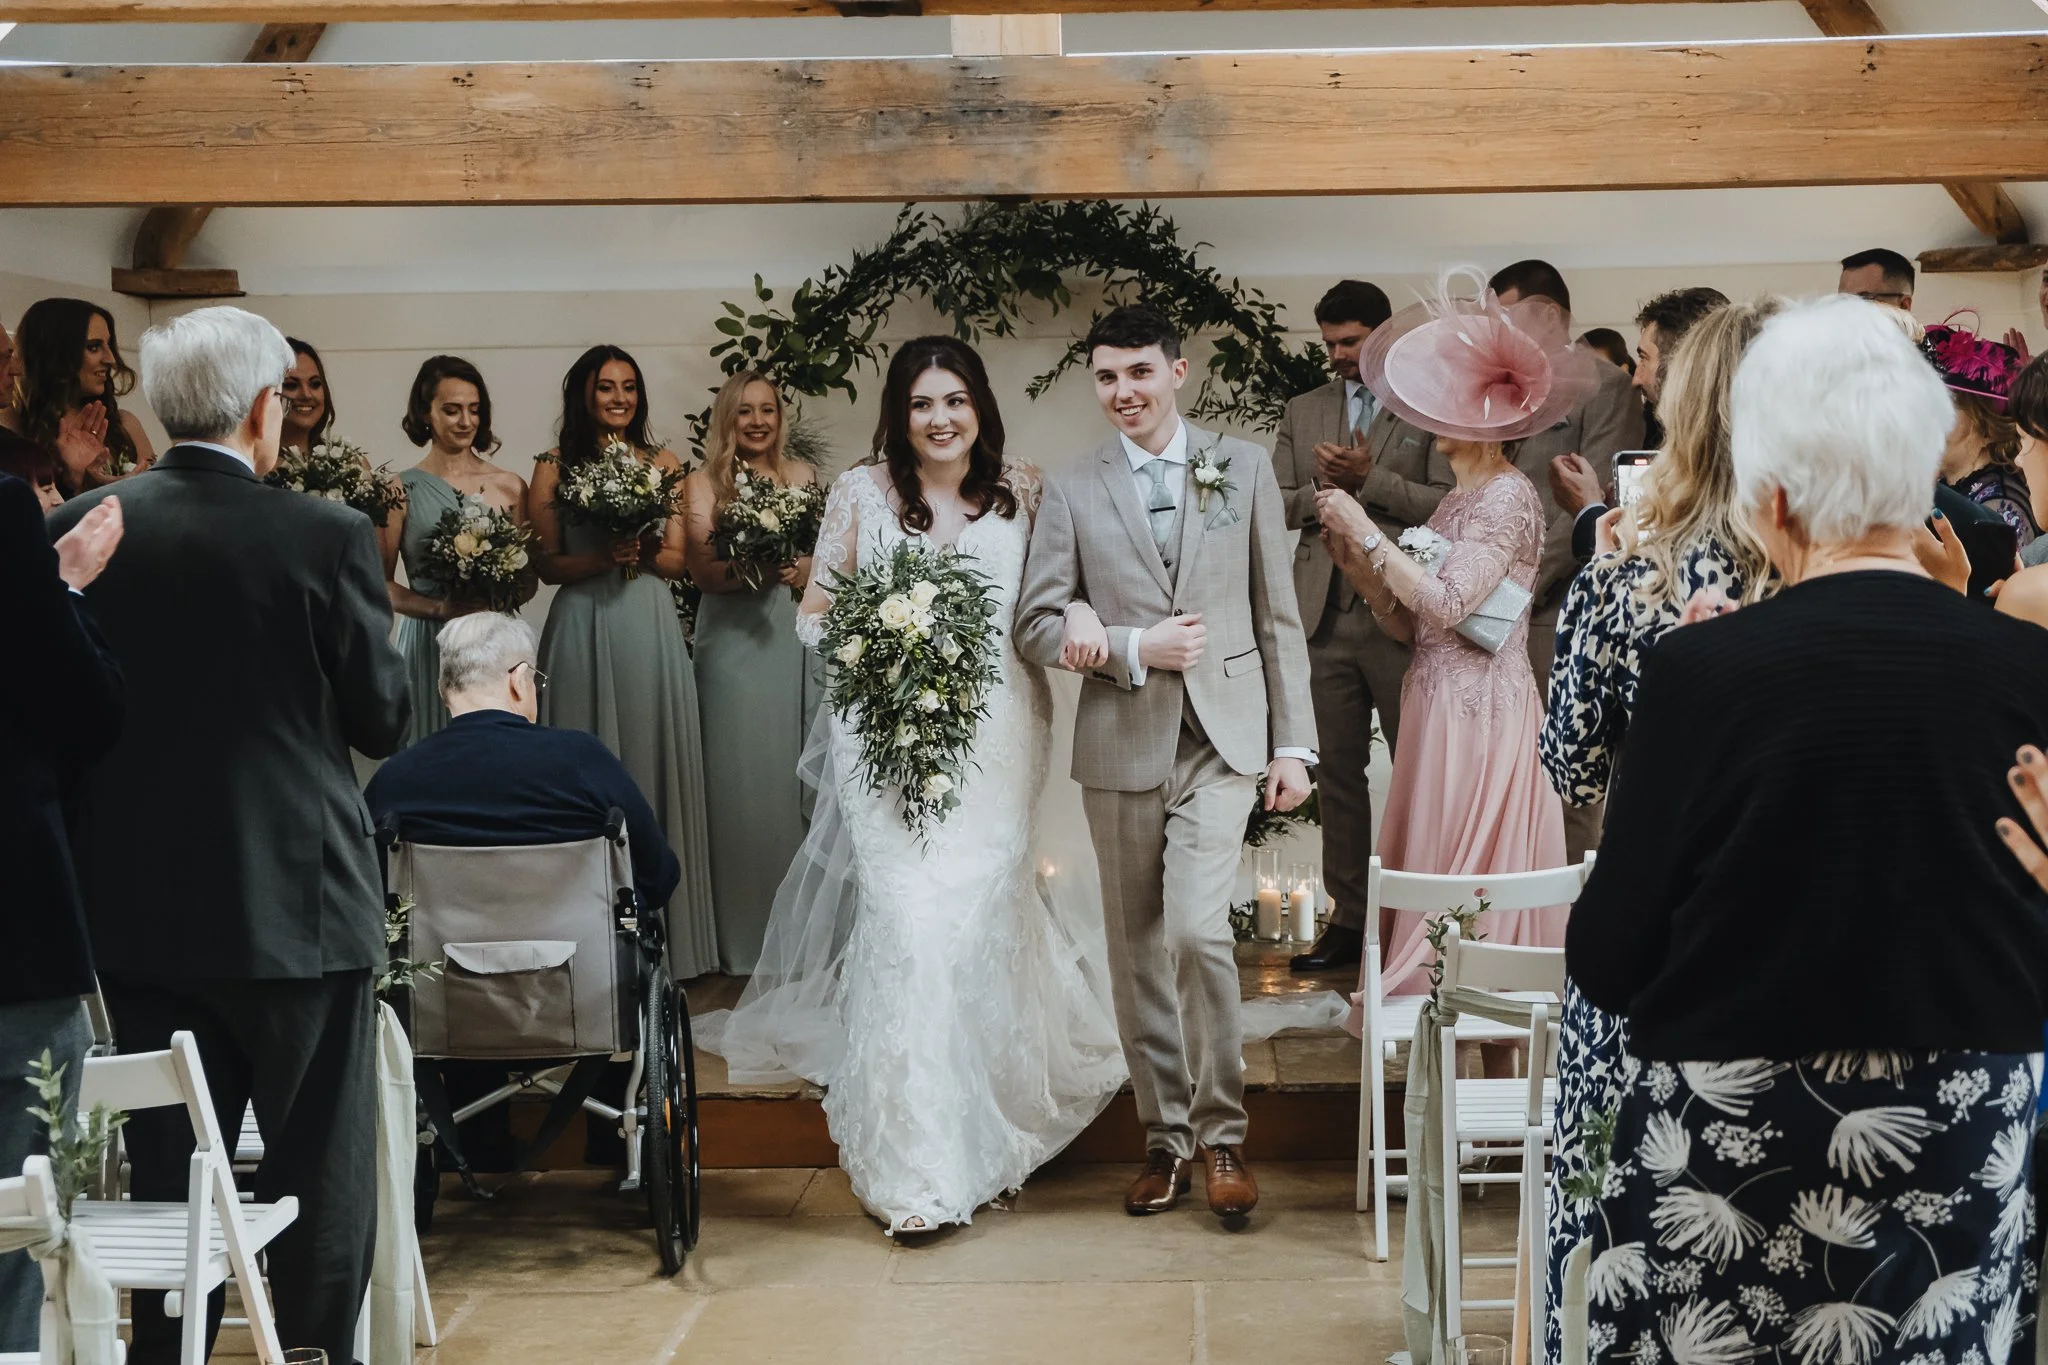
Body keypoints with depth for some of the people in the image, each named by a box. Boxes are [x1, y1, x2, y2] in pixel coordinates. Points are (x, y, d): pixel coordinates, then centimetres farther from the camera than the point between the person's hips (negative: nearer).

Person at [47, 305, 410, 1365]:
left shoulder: (78, 529, -2)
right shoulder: (325, 535, -12)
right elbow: (384, 720, -6)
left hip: (135, 904, 4)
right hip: (294, 900, -4)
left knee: (165, 1171, 14)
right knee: (319, 1174, 8)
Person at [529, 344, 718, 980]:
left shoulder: (663, 462, 10)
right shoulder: (554, 469, 6)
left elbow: (678, 559, 7)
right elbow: (548, 564, 2)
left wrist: (644, 552, -14)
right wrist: (604, 558, -15)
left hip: (649, 630, 1)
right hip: (582, 633, -1)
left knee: (655, 767, 2)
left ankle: (662, 937, 8)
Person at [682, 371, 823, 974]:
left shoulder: (802, 475, 13)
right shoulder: (703, 483, 3)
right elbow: (703, 570, -7)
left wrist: (802, 571, -11)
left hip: (795, 639, 3)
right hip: (734, 644, -3)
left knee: (799, 777, 3)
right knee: (742, 779, -3)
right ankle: (745, 940, 3)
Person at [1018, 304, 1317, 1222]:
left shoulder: (1244, 470, 6)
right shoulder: (1073, 494, 6)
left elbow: (1278, 613, 5)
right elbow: (1035, 627, 2)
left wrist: (1293, 741, 1)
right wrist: (1135, 649, -13)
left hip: (1221, 739, -2)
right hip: (1122, 744, 2)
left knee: (1196, 928, -16)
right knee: (1137, 951, 8)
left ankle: (1222, 1134, 1)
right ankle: (1164, 1138, 22)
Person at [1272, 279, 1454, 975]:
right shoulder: (1303, 412, 16)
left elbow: (1450, 504, -9)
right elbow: (1274, 503, 11)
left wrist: (1368, 480, -14)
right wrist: (1328, 490, -7)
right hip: (1327, 616, 4)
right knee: (1339, 771, 7)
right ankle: (1348, 921, 13)